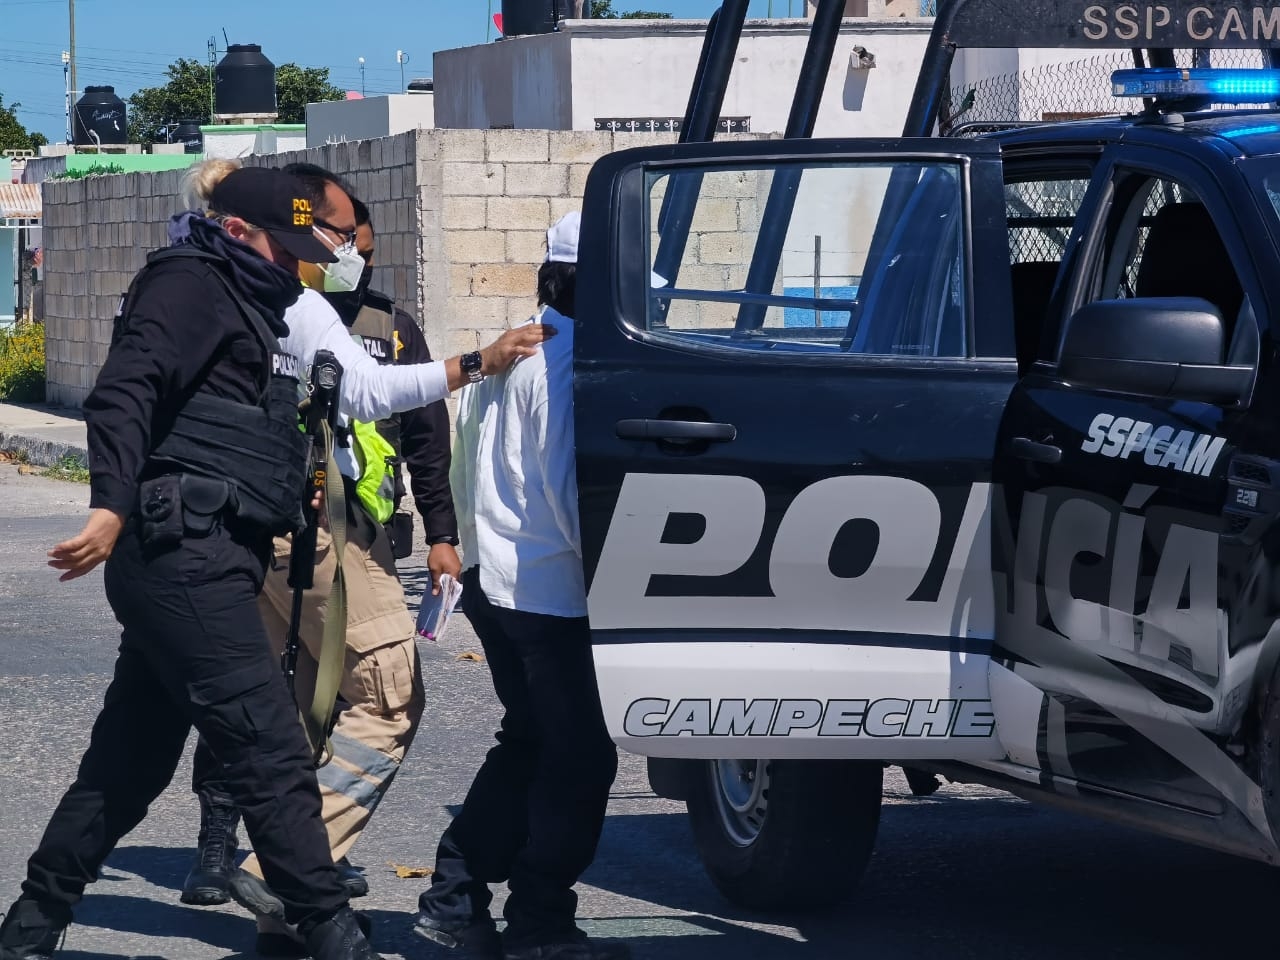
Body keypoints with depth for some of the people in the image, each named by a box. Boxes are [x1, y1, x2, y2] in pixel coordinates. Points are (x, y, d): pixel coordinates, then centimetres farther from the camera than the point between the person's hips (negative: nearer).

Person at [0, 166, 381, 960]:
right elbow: (124, 395, -21)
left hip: (206, 560, 10)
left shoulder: (250, 302, 24)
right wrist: (112, 509, -33)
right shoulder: (191, 286, -7)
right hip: (186, 553, -10)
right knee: (272, 751, -11)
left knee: (131, 759, 13)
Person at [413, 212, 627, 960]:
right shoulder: (569, 365, -17)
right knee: (580, 755, -1)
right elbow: (570, 487, -19)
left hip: (491, 580, 10)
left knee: (528, 742, 19)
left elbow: (465, 470, 19)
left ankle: (455, 897, 19)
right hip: (551, 588, -10)